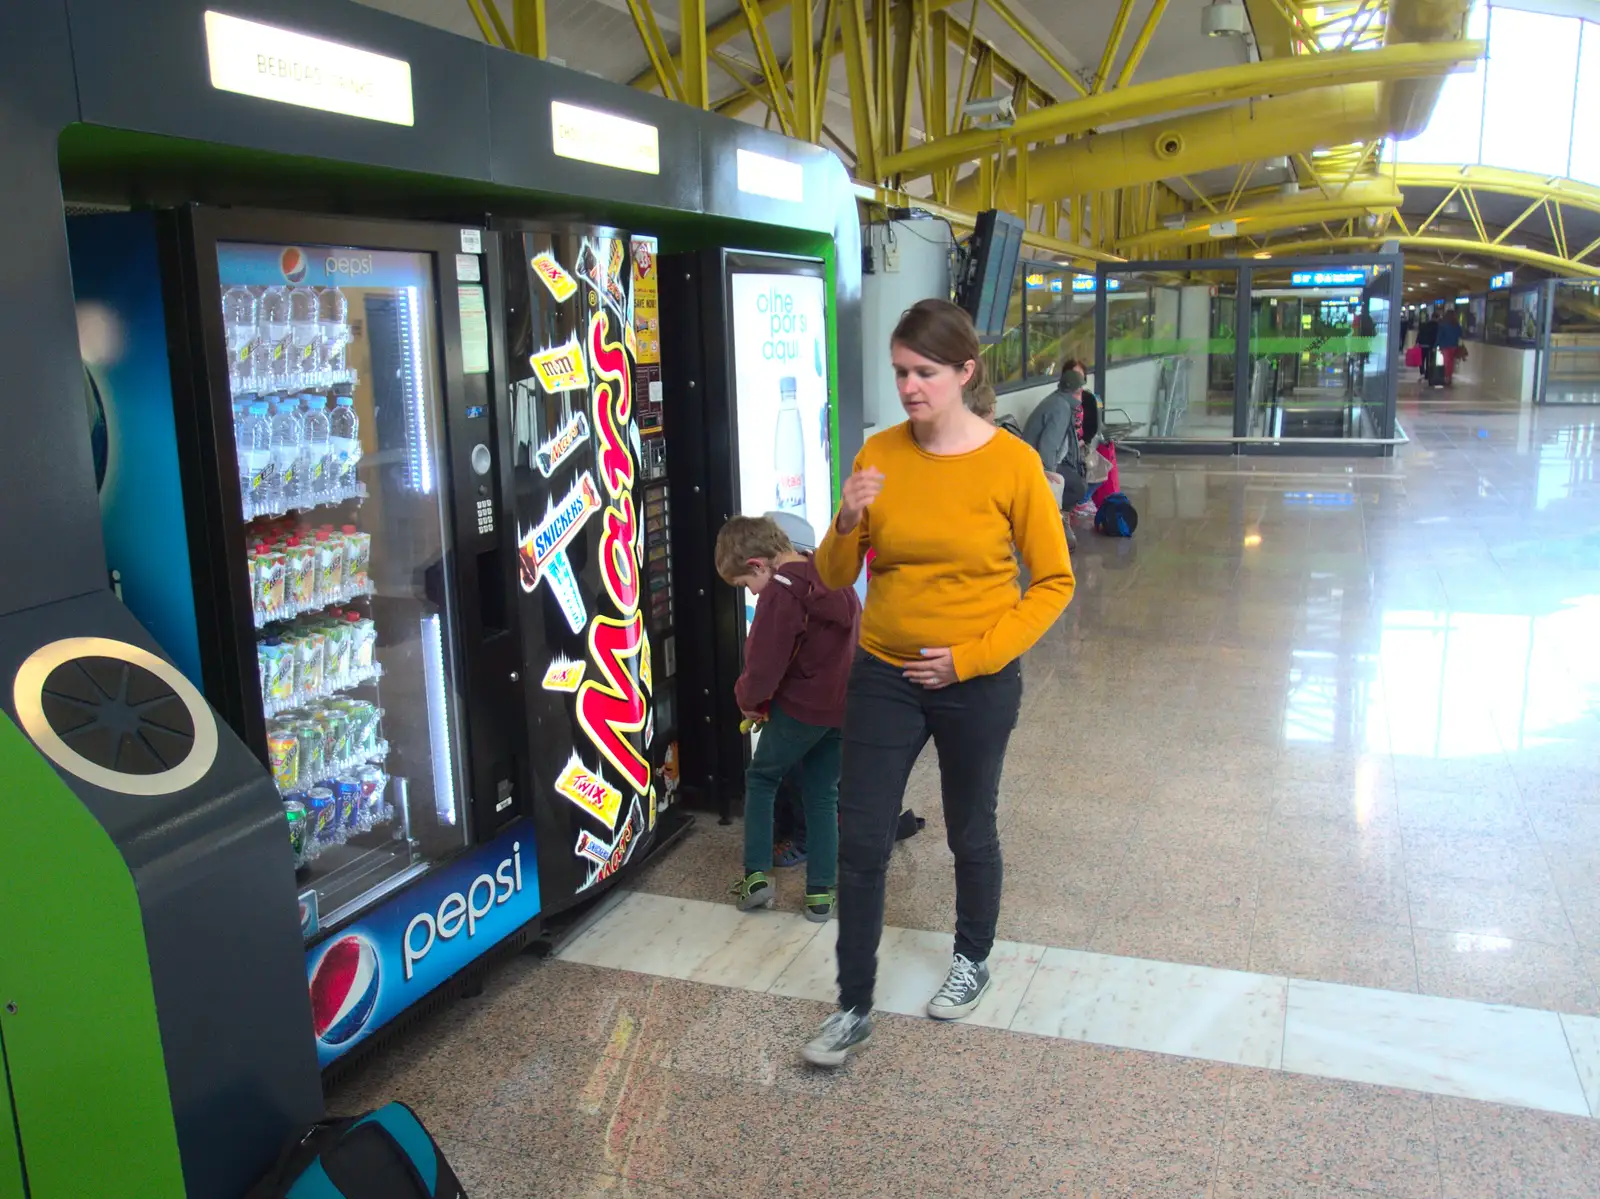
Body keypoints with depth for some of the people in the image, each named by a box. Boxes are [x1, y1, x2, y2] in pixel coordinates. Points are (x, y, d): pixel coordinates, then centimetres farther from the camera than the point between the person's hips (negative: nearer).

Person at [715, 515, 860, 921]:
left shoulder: (779, 593, -16)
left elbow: (764, 668, -18)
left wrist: (747, 697, 4)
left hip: (800, 708, -7)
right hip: (843, 707, 7)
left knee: (760, 779, 15)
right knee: (823, 796, 16)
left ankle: (757, 875, 11)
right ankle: (821, 892, 15)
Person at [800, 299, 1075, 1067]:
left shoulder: (1011, 463, -12)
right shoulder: (879, 455, -4)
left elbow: (1053, 581, -7)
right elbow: (834, 577, 0)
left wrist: (971, 656, -14)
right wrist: (848, 523, -21)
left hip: (978, 684, -2)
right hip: (884, 676, 2)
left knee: (970, 834, 17)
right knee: (860, 841, 3)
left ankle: (973, 960, 44)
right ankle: (854, 1007, 20)